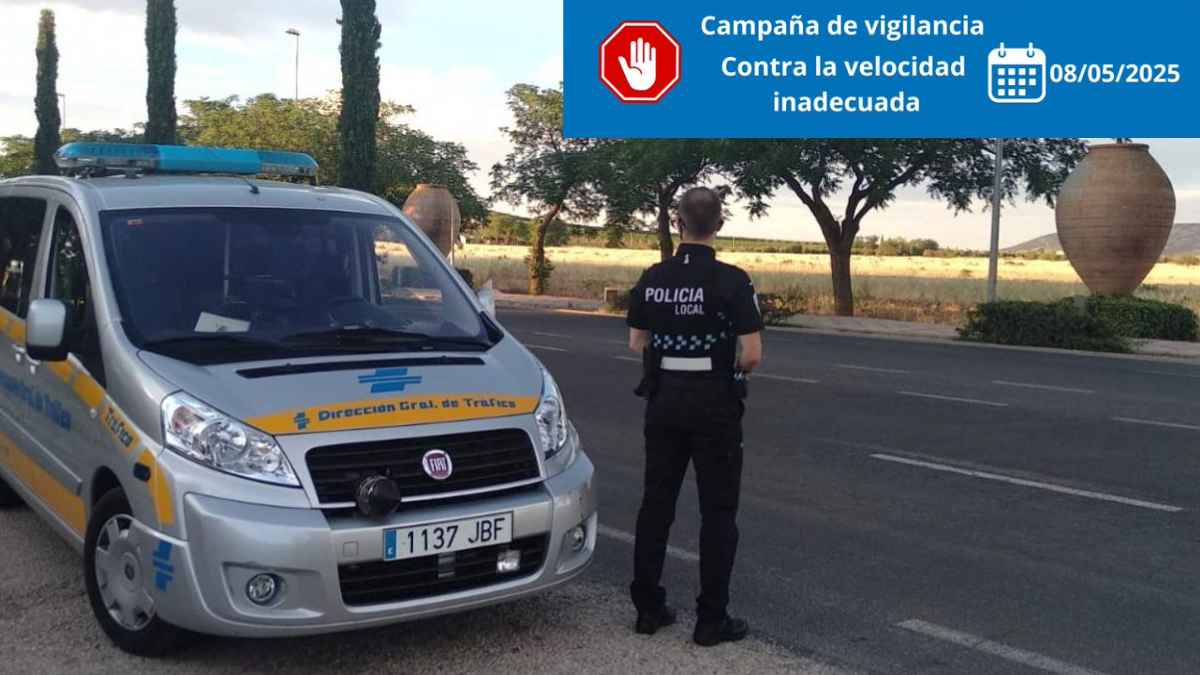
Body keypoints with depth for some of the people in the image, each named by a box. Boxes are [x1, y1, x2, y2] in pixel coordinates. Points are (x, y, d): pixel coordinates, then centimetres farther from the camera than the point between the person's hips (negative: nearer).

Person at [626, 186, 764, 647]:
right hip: (714, 404, -4)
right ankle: (711, 620, 8)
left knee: (656, 503, 12)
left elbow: (637, 342, 8)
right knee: (717, 512, 4)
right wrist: (733, 371, 4)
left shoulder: (653, 278, 1)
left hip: (663, 399, 4)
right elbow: (753, 354, -16)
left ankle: (648, 608, 19)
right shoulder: (731, 280, -13)